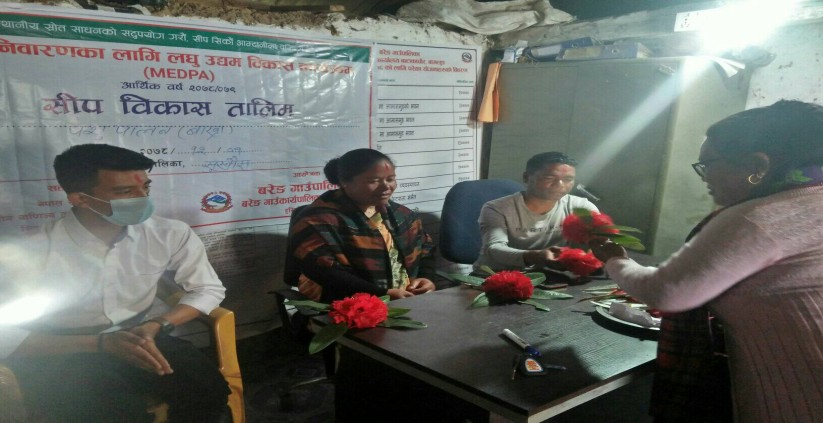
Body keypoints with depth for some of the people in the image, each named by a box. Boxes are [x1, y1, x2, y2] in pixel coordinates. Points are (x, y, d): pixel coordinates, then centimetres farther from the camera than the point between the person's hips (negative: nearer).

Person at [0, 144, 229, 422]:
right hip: (61, 355, -3)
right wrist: (102, 343, -26)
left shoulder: (170, 235, -11)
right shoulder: (26, 253, -20)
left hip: (134, 341, 4)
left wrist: (156, 326, -17)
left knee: (207, 389, -21)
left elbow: (208, 288, 1)